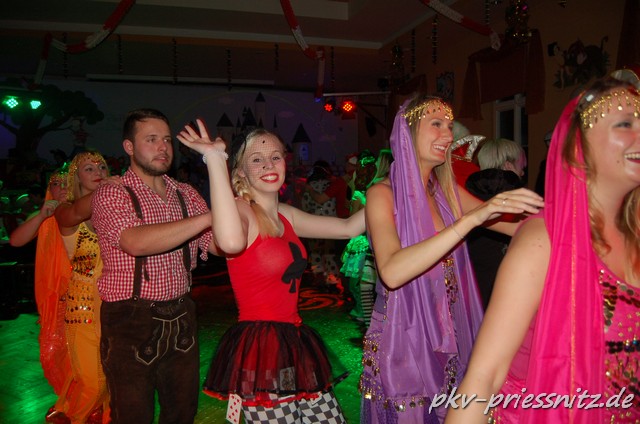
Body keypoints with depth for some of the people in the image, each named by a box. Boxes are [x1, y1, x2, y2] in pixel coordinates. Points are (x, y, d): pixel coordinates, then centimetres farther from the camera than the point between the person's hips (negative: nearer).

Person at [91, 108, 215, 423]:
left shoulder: (186, 195, 8)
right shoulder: (111, 196, -8)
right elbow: (137, 242, -27)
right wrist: (211, 215, -29)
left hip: (180, 318, 5)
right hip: (131, 323, -5)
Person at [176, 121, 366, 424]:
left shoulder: (285, 215, 10)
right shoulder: (241, 209, -12)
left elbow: (349, 228, 10)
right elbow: (231, 242, -38)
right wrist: (215, 159, -32)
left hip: (295, 343, 8)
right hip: (260, 352, -8)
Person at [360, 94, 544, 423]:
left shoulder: (447, 192, 5)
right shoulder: (383, 194, -14)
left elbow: (517, 224, 1)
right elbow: (392, 272, -30)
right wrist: (471, 218, -35)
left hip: (447, 339, 6)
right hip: (399, 340, -6)